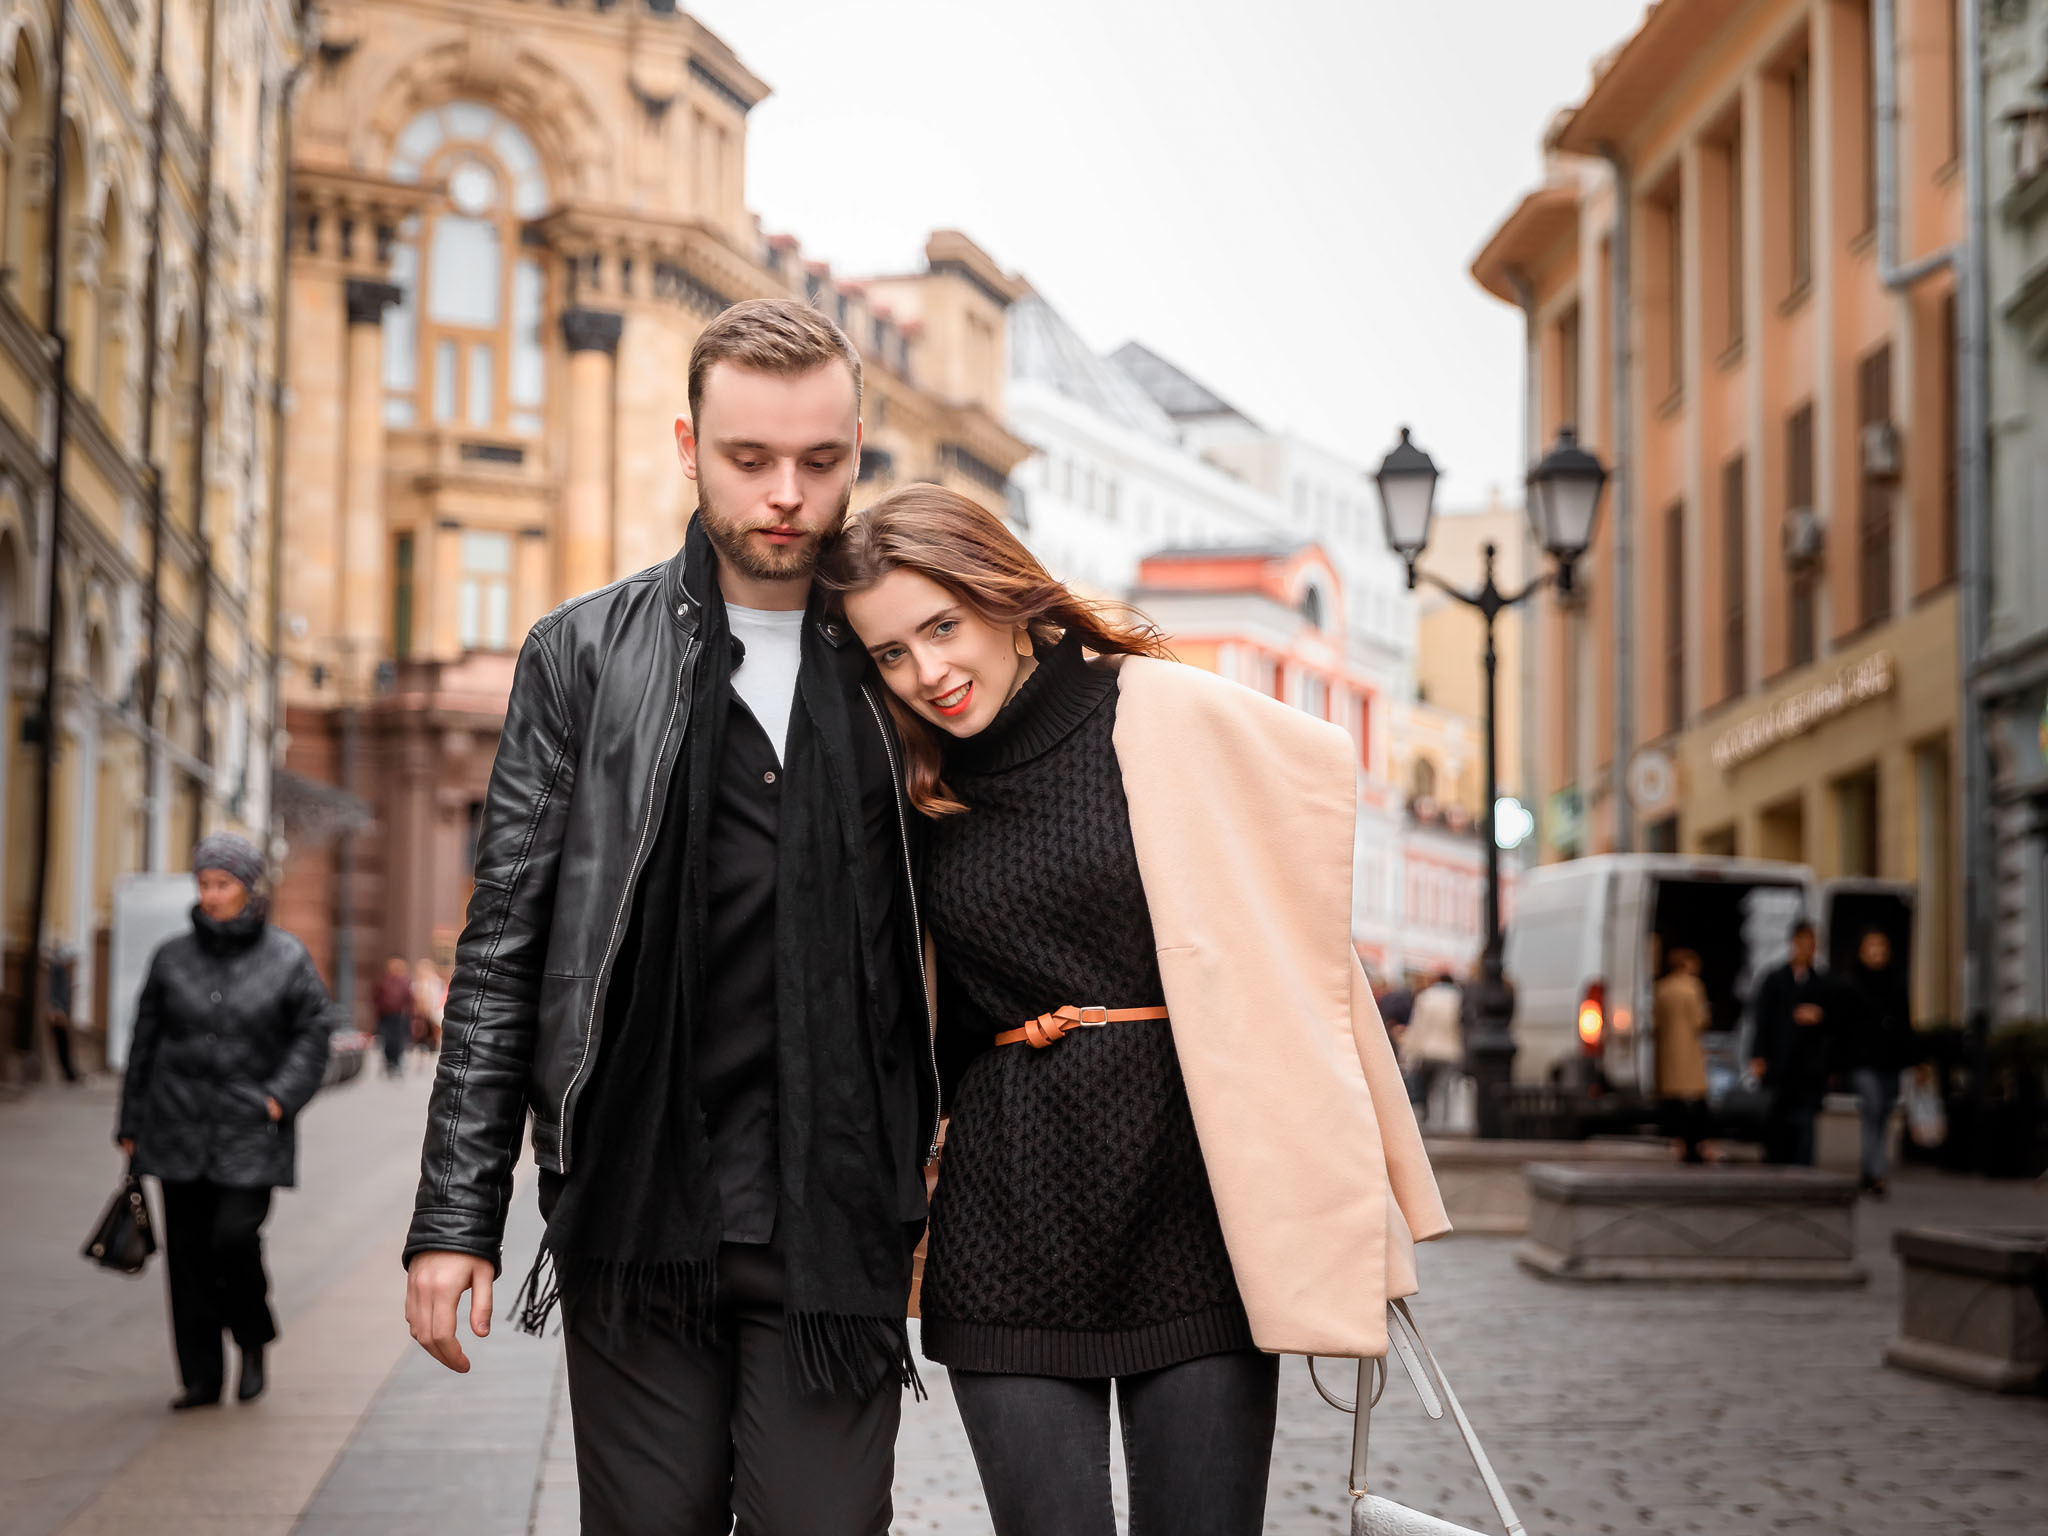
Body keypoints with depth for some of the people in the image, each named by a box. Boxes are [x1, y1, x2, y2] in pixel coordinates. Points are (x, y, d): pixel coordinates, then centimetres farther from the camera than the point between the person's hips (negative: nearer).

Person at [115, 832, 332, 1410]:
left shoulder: (287, 958, 1)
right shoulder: (172, 958, 6)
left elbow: (312, 1036, 3)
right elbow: (144, 1042, 11)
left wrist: (280, 1097, -11)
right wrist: (131, 1125, 9)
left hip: (252, 1130, -3)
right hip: (181, 1129, 3)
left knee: (235, 1235, -16)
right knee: (188, 1250, 2)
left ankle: (253, 1340, 13)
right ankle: (200, 1377, 12)